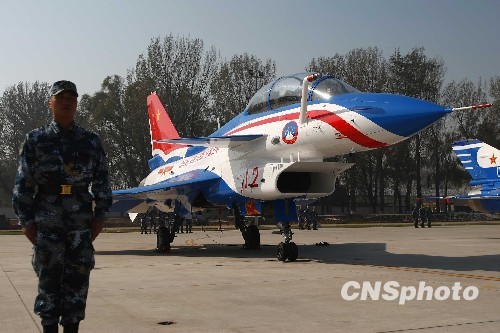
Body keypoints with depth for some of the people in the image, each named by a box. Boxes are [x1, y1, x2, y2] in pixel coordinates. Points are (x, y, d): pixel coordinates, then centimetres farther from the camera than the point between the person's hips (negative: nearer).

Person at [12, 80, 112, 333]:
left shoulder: (91, 142, 10)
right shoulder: (35, 140, 5)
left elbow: (102, 183, 10)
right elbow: (23, 184, 3)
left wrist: (100, 216, 3)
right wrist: (26, 220, -2)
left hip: (82, 223, 2)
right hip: (47, 223, -1)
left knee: (77, 281, 5)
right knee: (49, 279, 3)